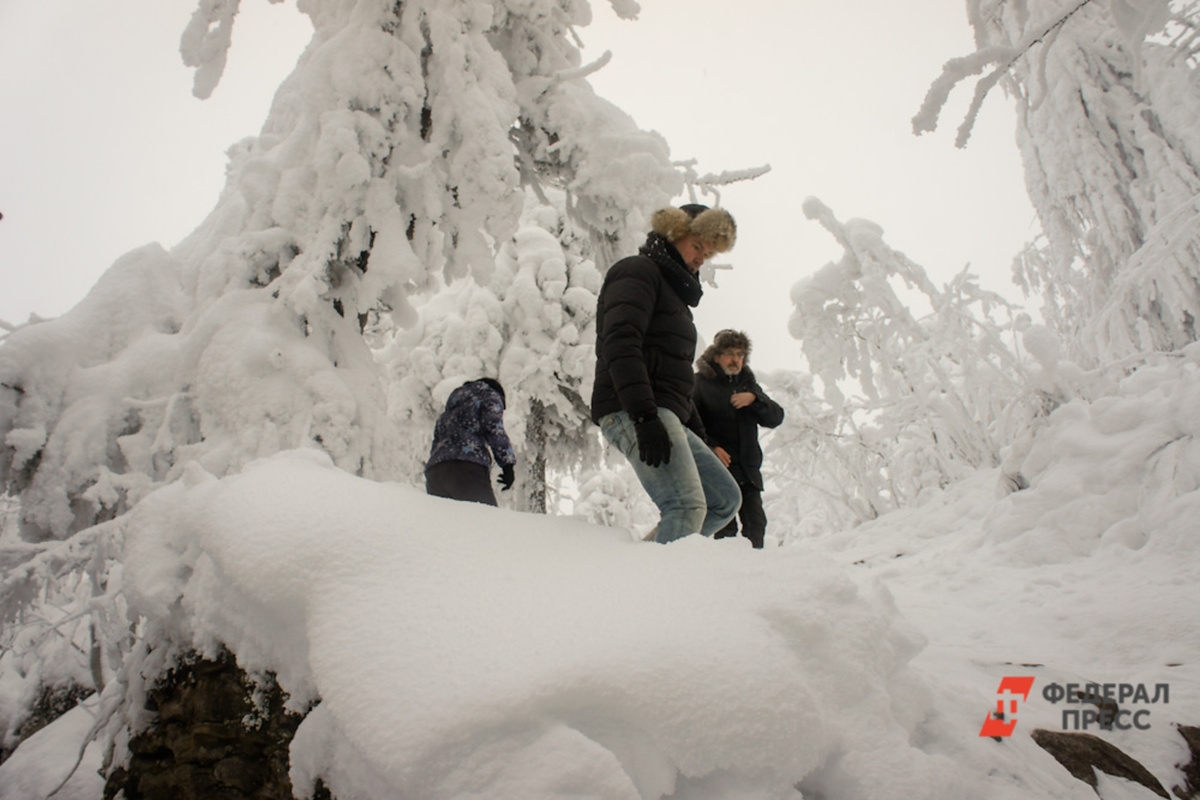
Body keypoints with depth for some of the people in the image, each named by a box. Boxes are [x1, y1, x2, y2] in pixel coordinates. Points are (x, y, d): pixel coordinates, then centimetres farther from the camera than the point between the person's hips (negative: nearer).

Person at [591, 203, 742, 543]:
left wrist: (697, 430, 23)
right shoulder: (637, 270, 1)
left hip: (667, 414, 10)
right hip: (632, 412, -10)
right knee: (687, 506, -23)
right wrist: (645, 416, -26)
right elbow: (620, 344, -17)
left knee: (726, 499, 8)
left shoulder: (673, 290, 31)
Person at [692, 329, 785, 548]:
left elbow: (776, 418, 10)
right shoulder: (700, 382, 4)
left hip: (748, 469, 5)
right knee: (725, 527, -11)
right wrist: (711, 447, -19)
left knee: (756, 524, 2)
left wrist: (754, 399, -8)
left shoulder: (748, 383, 20)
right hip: (716, 466, -5)